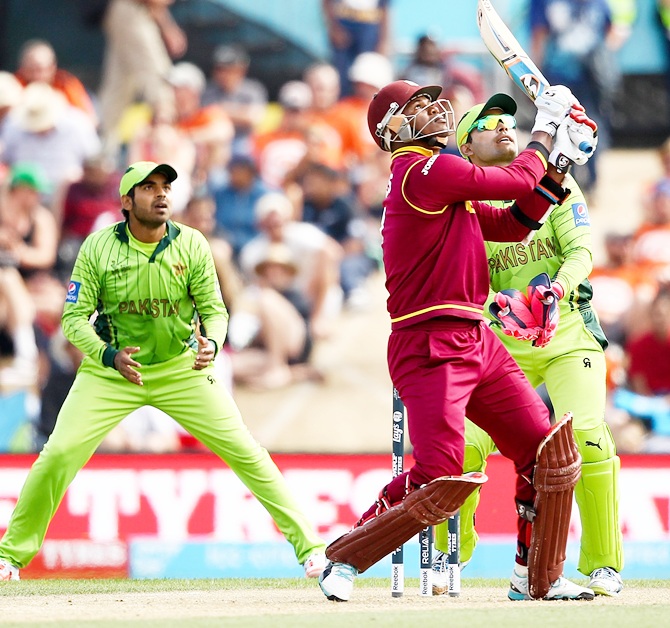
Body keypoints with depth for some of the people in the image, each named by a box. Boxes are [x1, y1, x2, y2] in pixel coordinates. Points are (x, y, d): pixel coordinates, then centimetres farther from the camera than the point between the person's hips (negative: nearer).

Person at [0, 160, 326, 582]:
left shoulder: (192, 246, -8)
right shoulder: (98, 248, -11)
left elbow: (214, 310, -3)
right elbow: (75, 317, -9)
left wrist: (211, 344, -26)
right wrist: (109, 355, -28)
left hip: (182, 369, 1)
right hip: (110, 370, -1)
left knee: (245, 451, -8)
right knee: (59, 455, -12)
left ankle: (308, 545, 0)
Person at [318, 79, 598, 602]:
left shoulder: (436, 178, 21)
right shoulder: (424, 172, -11)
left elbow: (513, 224, 22)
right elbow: (517, 182, -8)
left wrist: (558, 166, 15)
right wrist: (546, 131, 8)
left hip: (478, 340, 10)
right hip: (431, 347, -10)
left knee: (549, 450, 4)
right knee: (438, 481, -16)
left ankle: (538, 577, 15)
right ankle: (343, 560, 1)